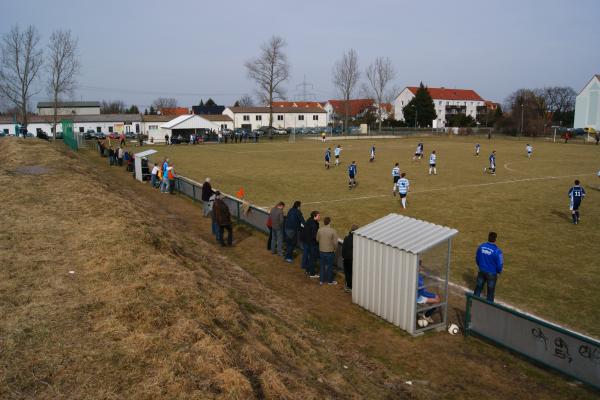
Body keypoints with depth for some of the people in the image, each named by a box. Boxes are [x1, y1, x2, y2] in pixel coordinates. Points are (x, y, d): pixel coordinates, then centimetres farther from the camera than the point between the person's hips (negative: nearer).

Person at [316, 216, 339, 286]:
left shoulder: (319, 230, -8)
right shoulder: (333, 231, -19)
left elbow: (317, 239, 5)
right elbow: (335, 243, -16)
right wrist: (335, 248, 3)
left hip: (321, 251, 3)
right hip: (330, 252, -3)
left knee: (322, 266, 17)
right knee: (330, 267, 12)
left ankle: (321, 280, 26)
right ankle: (330, 281, 25)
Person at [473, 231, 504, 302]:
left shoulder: (481, 246, -10)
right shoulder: (497, 251, -24)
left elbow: (477, 258, 4)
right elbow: (500, 264, -15)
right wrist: (499, 271, 7)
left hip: (481, 271, 4)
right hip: (491, 273, -4)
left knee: (478, 287, 20)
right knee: (490, 290, 15)